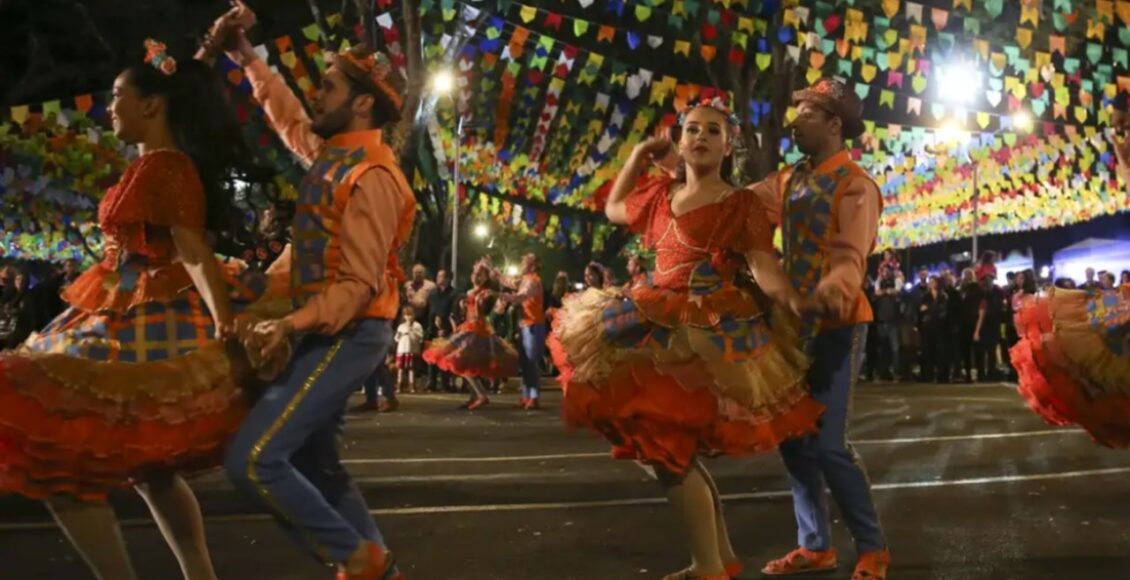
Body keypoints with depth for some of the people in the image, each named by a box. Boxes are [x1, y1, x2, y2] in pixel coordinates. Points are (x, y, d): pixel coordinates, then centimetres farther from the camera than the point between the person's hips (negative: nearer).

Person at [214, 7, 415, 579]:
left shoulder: (371, 175, -18)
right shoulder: (333, 152, 9)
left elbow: (359, 284, -22)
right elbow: (292, 120, 32)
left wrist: (292, 324, -31)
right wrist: (248, 59, 30)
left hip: (346, 335, -10)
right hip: (324, 332, 10)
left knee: (252, 459, -15)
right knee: (314, 465, 14)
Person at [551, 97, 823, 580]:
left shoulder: (740, 204, -4)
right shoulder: (661, 193, 15)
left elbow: (763, 266, -14)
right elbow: (614, 208, 32)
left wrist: (793, 304, -33)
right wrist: (638, 155, 22)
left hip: (705, 332, -8)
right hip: (661, 326, 8)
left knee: (667, 447, -12)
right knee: (671, 447, 12)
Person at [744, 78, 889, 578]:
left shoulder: (856, 187, -13)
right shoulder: (789, 181, 11)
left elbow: (850, 260, -24)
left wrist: (828, 292, -45)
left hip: (836, 326, -8)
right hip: (796, 324, 8)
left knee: (827, 444, -10)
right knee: (793, 438, 10)